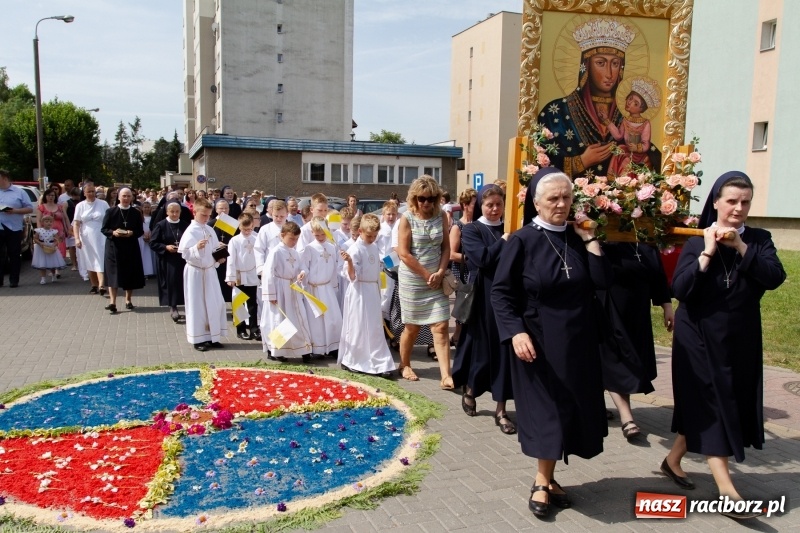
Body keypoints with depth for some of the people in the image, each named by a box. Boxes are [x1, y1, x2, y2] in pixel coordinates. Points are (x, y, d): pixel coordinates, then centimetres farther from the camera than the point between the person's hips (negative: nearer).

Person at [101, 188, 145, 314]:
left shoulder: (136, 213, 3)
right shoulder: (111, 212, -1)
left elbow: (141, 231, 4)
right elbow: (103, 229, 0)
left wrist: (132, 233, -16)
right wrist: (113, 232, -19)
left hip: (131, 247, 2)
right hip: (114, 247, -2)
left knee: (130, 274, 7)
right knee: (113, 273, -5)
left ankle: (128, 300, 21)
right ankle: (112, 302, -5)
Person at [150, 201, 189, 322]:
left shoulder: (185, 225, 4)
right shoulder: (161, 225, -3)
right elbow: (153, 243, -3)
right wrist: (166, 247, -16)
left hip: (183, 260, 2)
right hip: (168, 261, -2)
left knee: (183, 283, 4)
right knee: (171, 283, -4)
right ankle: (172, 307, 2)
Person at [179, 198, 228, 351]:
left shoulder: (210, 231, 7)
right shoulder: (190, 231, -13)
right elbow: (185, 254, -19)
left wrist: (219, 260, -3)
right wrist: (197, 247, -35)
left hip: (210, 271, 7)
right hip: (195, 272, -7)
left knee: (215, 303, 8)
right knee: (197, 305, 2)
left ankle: (212, 336, 19)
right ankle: (198, 339, 13)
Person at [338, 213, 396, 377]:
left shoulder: (375, 247, 9)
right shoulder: (355, 249, -14)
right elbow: (352, 276, -19)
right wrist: (349, 261, -37)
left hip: (373, 291, 8)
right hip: (359, 292, -7)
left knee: (375, 328, 10)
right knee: (357, 327, -1)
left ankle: (380, 363, 16)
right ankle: (350, 361, 12)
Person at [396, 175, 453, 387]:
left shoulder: (441, 217, 2)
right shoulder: (407, 218, -8)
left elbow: (446, 247, 5)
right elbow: (404, 253, -13)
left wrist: (440, 272, -10)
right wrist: (427, 275, -12)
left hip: (436, 280, 3)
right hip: (413, 280, -3)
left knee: (441, 326, -4)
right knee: (412, 327, 8)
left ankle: (445, 375, -3)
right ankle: (405, 365, 31)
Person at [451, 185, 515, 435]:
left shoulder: (509, 231, 11)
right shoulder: (471, 230, -2)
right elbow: (483, 258, -18)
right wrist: (504, 242, -9)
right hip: (483, 298, -3)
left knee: (504, 349, 3)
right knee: (480, 345, 8)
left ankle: (501, 409, 10)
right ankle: (469, 390, 34)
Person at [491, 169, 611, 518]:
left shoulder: (578, 237, 4)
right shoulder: (522, 240, -9)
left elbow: (602, 281, -5)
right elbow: (501, 292, -10)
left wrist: (590, 240, -7)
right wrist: (516, 332, -21)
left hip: (576, 340, 5)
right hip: (538, 340, -5)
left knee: (568, 408, 11)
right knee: (544, 410, 2)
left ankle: (547, 479, 28)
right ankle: (542, 483, 20)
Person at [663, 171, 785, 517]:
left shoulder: (759, 239, 2)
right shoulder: (696, 242, -7)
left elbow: (775, 278, -14)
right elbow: (679, 289, -17)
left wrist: (740, 247, -21)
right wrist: (708, 253, -21)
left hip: (740, 341, 4)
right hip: (700, 339, -3)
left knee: (701, 407, 13)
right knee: (709, 408, -3)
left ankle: (673, 460, 32)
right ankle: (726, 490, 2)